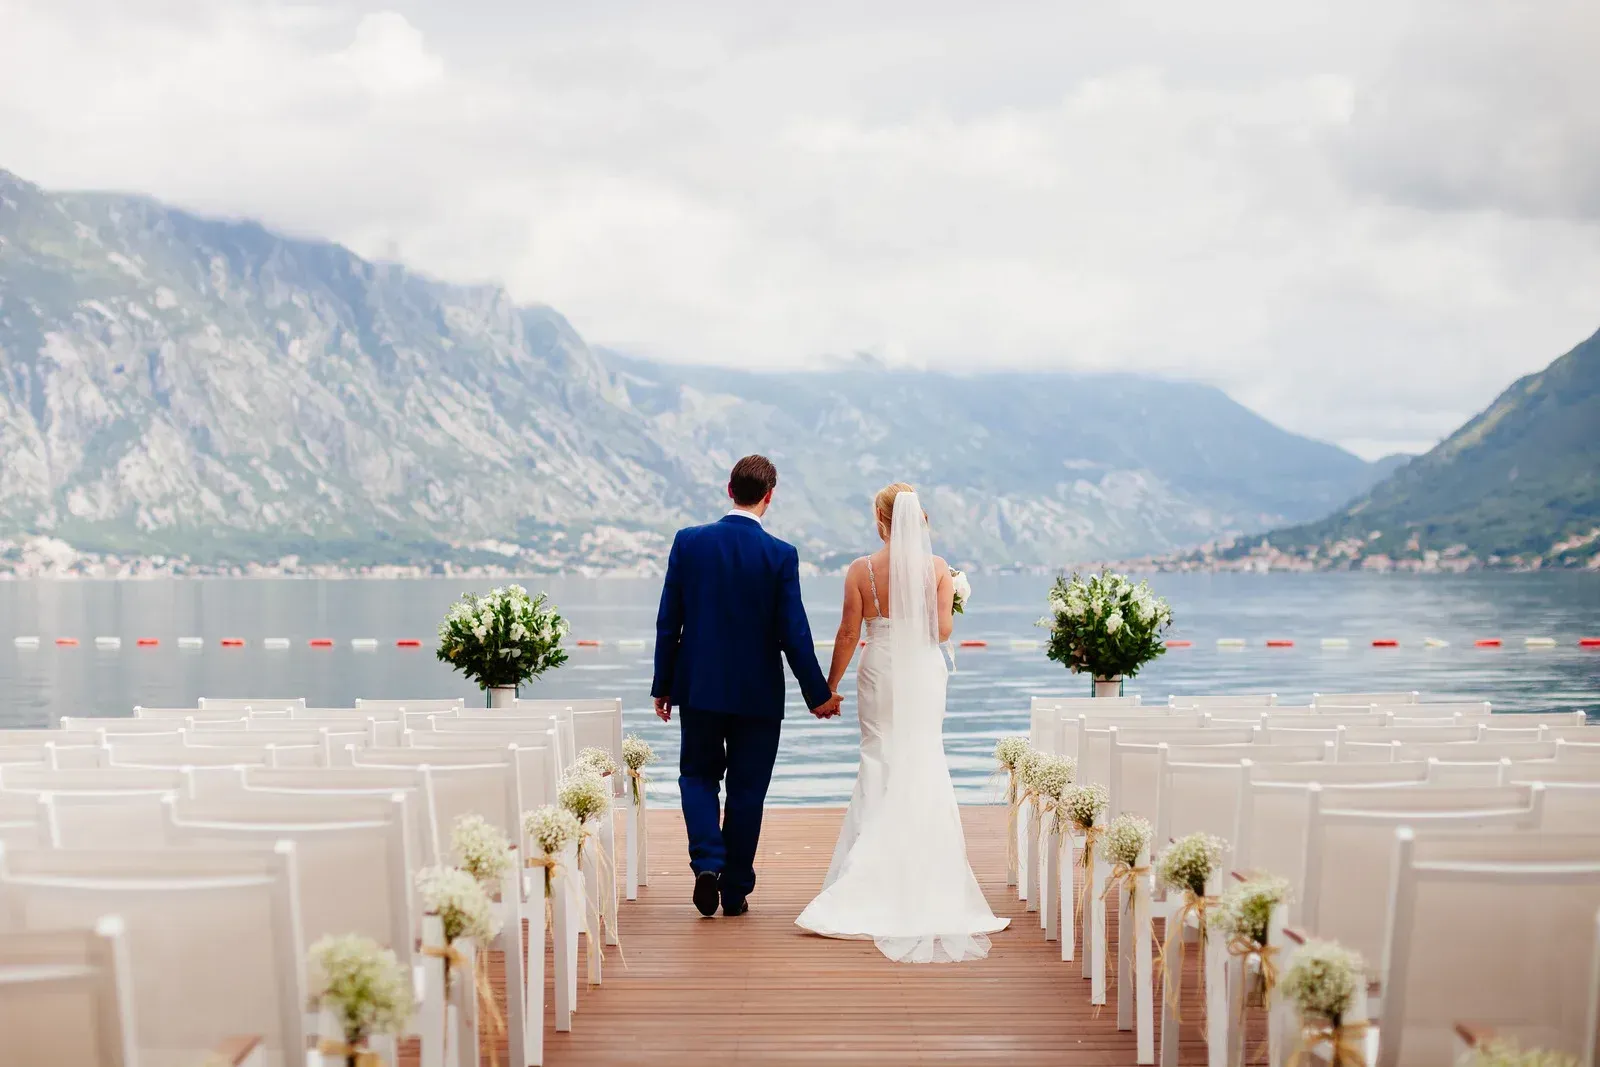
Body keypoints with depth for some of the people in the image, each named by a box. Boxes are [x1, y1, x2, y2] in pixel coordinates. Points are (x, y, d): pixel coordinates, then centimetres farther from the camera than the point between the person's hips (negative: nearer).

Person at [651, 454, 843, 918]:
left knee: (698, 775, 18)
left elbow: (668, 621, -2)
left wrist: (662, 684, 7)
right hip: (758, 693, -1)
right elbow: (793, 633, -10)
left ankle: (708, 863, -2)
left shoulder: (688, 542, -5)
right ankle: (735, 891, 18)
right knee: (746, 790, 11)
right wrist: (819, 695, 1)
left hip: (698, 687, 1)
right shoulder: (781, 555, -11)